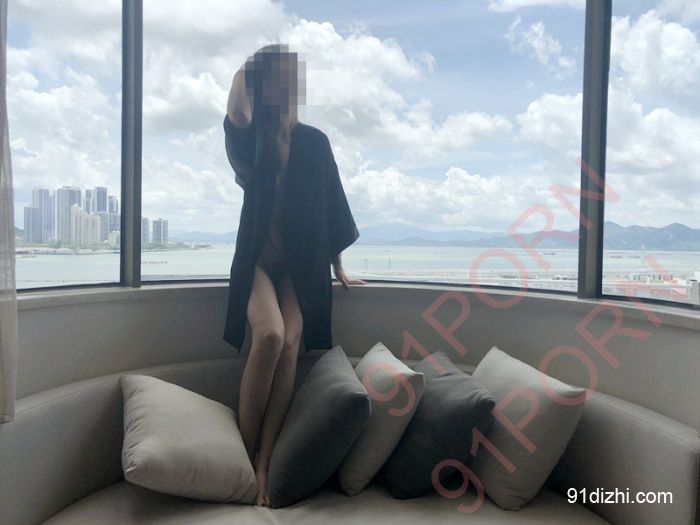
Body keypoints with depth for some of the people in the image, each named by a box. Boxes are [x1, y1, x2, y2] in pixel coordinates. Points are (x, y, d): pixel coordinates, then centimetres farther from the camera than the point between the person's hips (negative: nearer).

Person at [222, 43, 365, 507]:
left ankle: (264, 461, -14)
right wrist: (247, 69, -6)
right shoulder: (253, 135, 4)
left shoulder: (314, 142, 7)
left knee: (291, 345, -23)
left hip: (301, 264, 2)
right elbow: (235, 114, -23)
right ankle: (243, 453, -10)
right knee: (270, 337, -27)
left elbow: (330, 207, 10)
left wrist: (339, 270, 11)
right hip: (258, 259, -1)